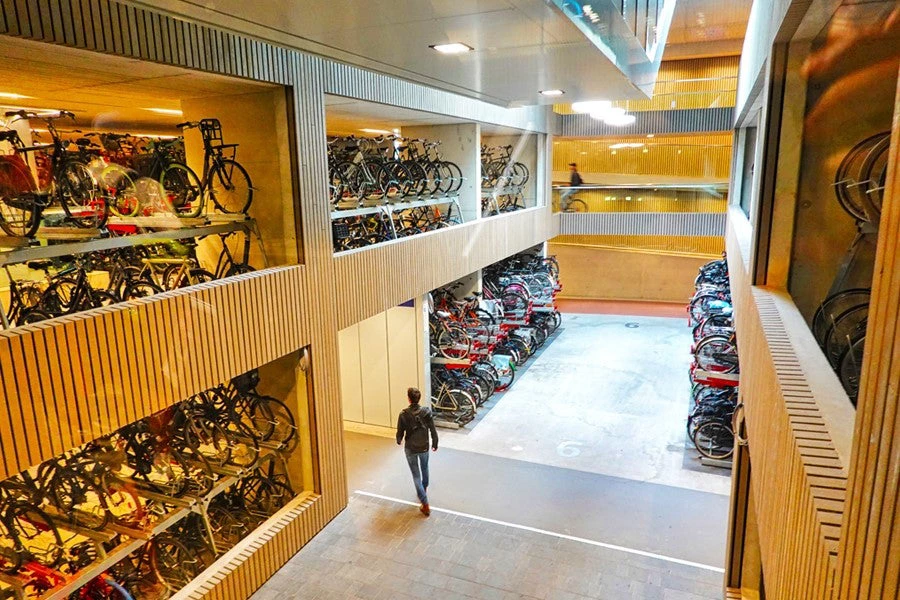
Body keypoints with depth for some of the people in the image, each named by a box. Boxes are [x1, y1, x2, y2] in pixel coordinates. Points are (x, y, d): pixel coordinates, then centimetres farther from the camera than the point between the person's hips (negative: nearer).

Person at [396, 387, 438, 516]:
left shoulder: (403, 414, -20)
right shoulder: (426, 412, -17)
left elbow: (400, 432, -9)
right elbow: (433, 431, -10)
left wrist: (398, 441, 14)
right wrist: (435, 444, 7)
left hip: (410, 449, -2)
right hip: (424, 447, 2)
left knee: (416, 475, 8)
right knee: (424, 468, 29)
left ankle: (425, 505, 6)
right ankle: (424, 489, 54)